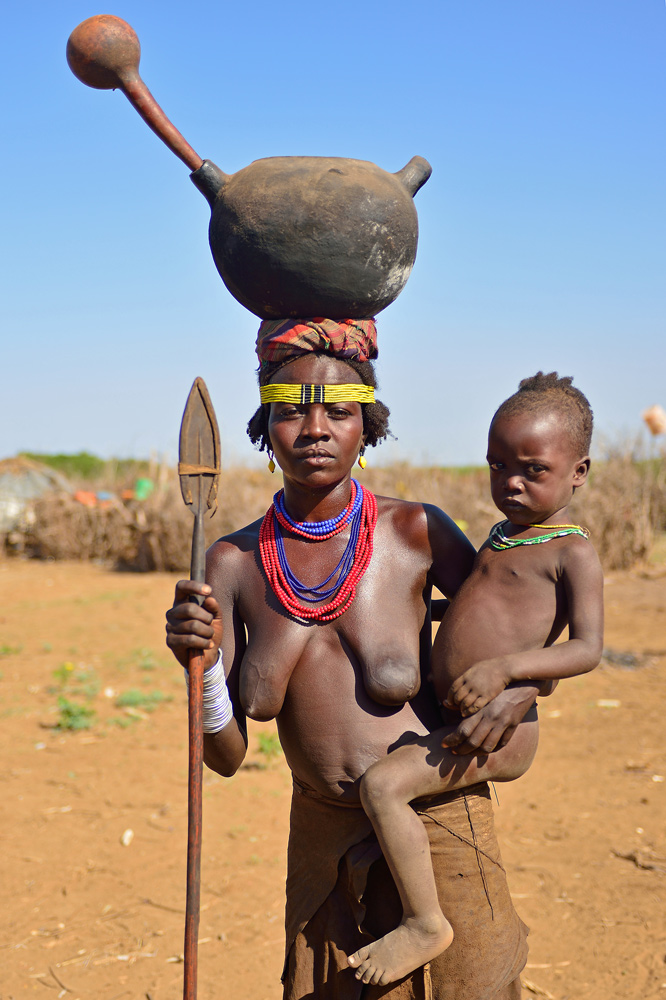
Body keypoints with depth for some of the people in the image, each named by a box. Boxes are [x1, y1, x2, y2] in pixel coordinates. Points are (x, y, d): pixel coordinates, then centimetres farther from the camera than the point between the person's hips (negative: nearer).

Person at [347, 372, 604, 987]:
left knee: (382, 783, -24)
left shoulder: (572, 552, -10)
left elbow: (588, 649, -21)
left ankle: (426, 923, -10)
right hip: (452, 718, 10)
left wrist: (503, 666, -32)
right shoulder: (503, 534, 16)